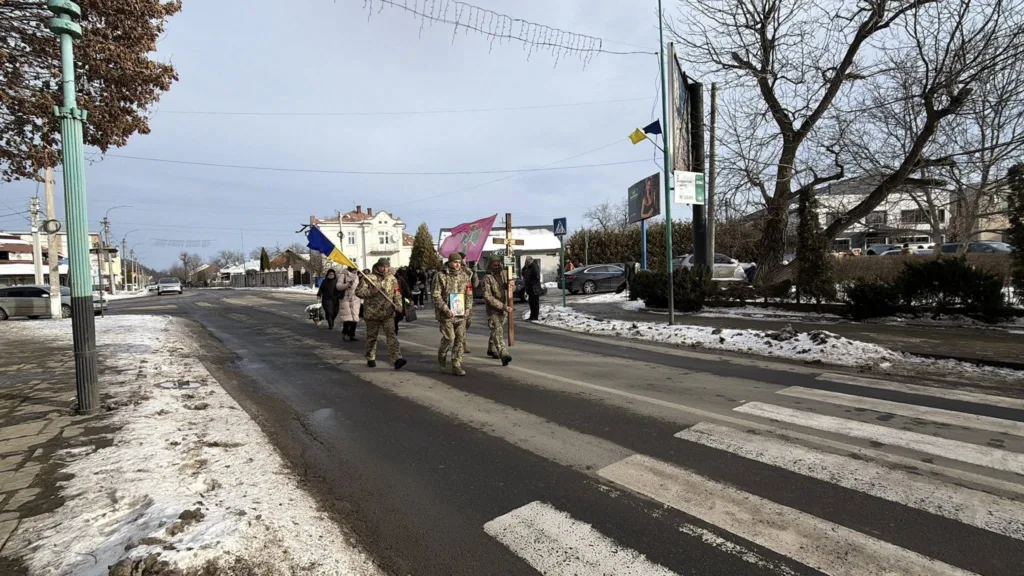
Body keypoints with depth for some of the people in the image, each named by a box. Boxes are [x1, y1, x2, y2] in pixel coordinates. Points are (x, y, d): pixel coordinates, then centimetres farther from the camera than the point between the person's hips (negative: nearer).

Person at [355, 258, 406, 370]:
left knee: (392, 335, -10)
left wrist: (398, 305, -7)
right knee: (372, 337, 11)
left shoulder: (392, 279, 7)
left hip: (388, 313, 2)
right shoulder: (369, 278, -4)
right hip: (372, 313, -2)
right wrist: (371, 291, -20)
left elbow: (397, 294, 11)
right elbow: (358, 291, -6)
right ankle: (371, 359, 27)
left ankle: (397, 359, -16)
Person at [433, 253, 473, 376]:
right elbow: (436, 296, -10)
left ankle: (456, 366, 11)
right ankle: (441, 358, 19)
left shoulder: (463, 275, 10)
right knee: (449, 338, -10)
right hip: (446, 314, -5)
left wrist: (467, 308, 4)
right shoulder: (441, 276, -5)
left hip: (461, 314, 5)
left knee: (460, 339, 2)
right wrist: (447, 310, -17)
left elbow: (469, 293, 18)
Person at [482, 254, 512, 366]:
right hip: (492, 308, -6)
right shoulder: (487, 278, -11)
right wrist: (502, 306, -23)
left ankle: (491, 349, 38)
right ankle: (504, 355, -25)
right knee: (498, 331, -15)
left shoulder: (503, 273, 6)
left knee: (497, 330, 19)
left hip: (503, 308, 7)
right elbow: (488, 297, -18)